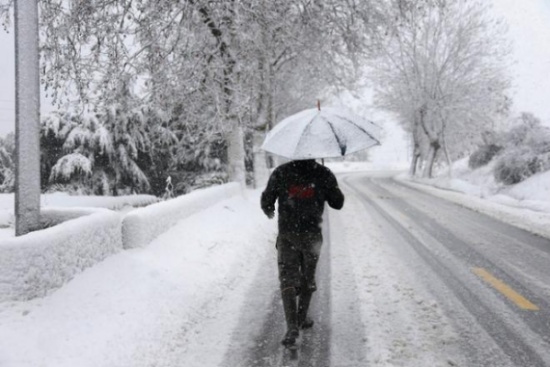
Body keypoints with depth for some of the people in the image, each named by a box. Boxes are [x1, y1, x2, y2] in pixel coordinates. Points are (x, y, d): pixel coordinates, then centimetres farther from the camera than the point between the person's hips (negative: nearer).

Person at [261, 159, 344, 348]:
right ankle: (302, 318, 30)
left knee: (287, 279, 2)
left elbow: (266, 202, -1)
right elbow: (338, 203, 2)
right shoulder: (324, 174, -6)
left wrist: (270, 212, 22)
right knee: (308, 278, 18)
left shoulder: (281, 172, -6)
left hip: (287, 235, -1)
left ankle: (292, 326, -11)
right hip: (312, 234, 1)